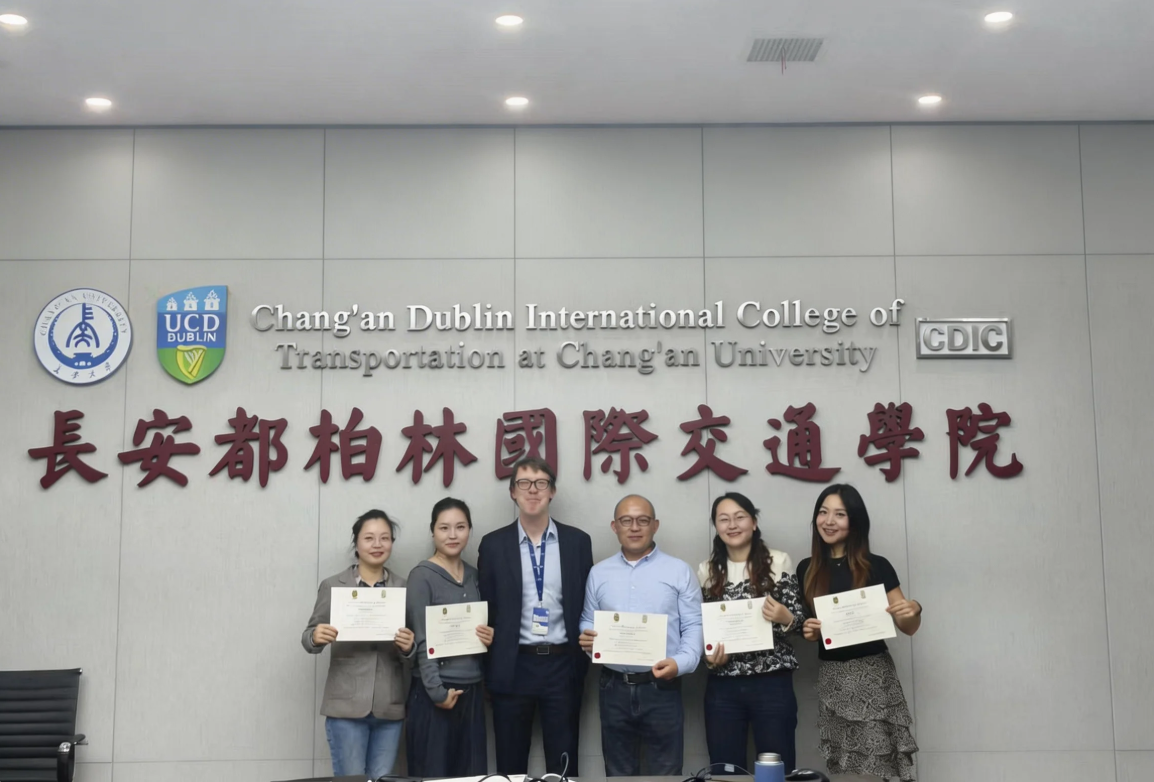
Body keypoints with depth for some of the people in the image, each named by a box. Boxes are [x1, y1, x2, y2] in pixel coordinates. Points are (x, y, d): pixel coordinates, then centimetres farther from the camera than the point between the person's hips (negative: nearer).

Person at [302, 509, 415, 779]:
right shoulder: (333, 586, 1)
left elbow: (410, 648, 8)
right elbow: (309, 638, 2)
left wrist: (408, 647, -15)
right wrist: (316, 638, -20)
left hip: (390, 706, 2)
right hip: (346, 704, -2)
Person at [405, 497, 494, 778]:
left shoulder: (475, 575, 10)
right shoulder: (422, 576, -8)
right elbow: (422, 640, -11)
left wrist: (490, 637, -2)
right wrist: (437, 691, -16)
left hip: (472, 692, 6)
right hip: (434, 693, -6)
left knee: (472, 774, 8)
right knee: (433, 774, 1)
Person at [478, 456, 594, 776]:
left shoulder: (577, 541, 4)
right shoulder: (493, 544, 3)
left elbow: (586, 604, 6)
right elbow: (486, 609, 3)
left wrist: (583, 661, -1)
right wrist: (489, 668, -3)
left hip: (562, 665, 0)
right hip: (513, 666, 0)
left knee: (563, 765, 6)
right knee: (510, 765, 8)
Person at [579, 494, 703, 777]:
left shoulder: (679, 571, 1)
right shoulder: (598, 573, 10)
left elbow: (694, 627, -2)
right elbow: (587, 621, 14)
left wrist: (680, 662, -19)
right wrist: (586, 638, -9)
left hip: (662, 687, -2)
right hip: (614, 689, 3)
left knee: (665, 775, 4)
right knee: (618, 773, 12)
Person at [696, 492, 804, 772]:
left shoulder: (778, 562, -1)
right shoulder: (707, 571, 7)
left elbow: (798, 620, 1)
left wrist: (785, 618, -20)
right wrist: (708, 655, -5)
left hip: (772, 683, -3)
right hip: (722, 687, 3)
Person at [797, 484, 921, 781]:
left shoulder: (877, 566, -2)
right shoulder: (806, 570, 6)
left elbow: (908, 628, 3)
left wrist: (914, 611, -18)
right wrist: (807, 632, -4)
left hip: (873, 675, -3)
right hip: (831, 680, 3)